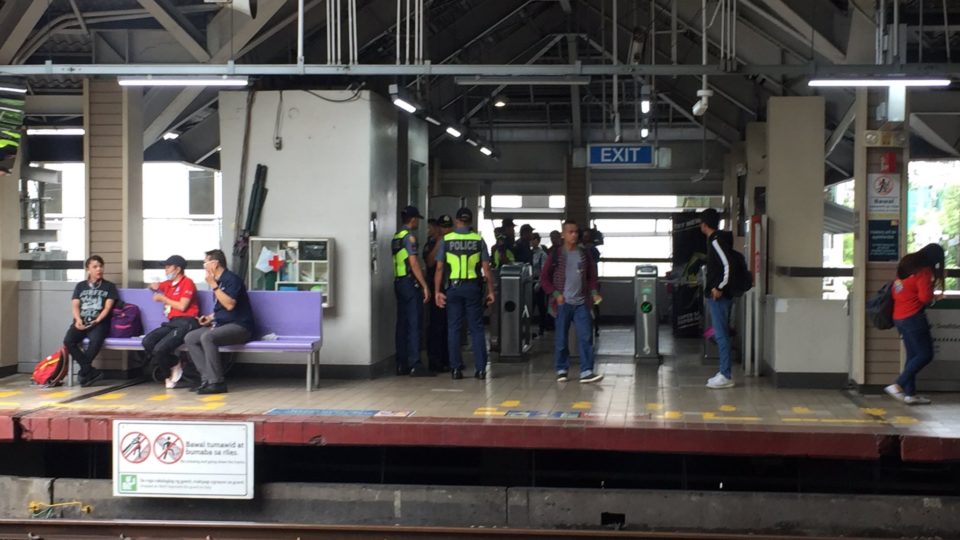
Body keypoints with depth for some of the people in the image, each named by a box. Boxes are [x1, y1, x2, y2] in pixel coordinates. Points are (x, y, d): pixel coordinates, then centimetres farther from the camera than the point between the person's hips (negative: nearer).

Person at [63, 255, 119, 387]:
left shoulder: (109, 287, 13)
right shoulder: (80, 286, 20)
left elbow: (107, 307, 2)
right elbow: (75, 305, 10)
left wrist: (97, 320, -15)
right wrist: (78, 320, -11)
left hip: (99, 323, -3)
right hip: (81, 322, 3)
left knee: (95, 340, -38)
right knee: (68, 341, -29)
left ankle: (84, 372, -18)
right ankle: (91, 372, -24)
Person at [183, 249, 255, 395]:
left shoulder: (232, 279, -12)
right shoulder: (218, 281, 14)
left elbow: (229, 305, -25)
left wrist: (213, 286, -19)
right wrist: (210, 317, 10)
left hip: (239, 326, -9)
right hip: (222, 325, 9)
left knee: (207, 337, -32)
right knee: (190, 338, -5)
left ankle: (217, 382, -27)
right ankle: (207, 378, -11)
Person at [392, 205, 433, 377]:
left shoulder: (396, 237, 15)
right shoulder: (409, 236, -11)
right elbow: (414, 263, -17)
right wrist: (425, 286, -17)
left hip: (399, 282, 9)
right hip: (410, 283, -9)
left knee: (402, 324, 9)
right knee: (414, 324, -8)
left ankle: (402, 364, 10)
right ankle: (414, 365, -11)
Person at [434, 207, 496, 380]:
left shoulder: (446, 240, 0)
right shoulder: (478, 240, 1)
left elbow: (440, 268, -2)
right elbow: (486, 268, -2)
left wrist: (437, 291, 1)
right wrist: (490, 291, 4)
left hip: (453, 287, 0)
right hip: (473, 286, 0)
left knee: (454, 328, 6)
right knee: (476, 328, 5)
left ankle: (456, 368, 4)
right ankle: (480, 368, 3)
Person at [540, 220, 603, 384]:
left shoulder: (584, 254, 8)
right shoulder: (555, 255, 0)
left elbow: (591, 276, 15)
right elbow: (544, 278, 2)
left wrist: (593, 292, 0)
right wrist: (555, 294, -8)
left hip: (581, 303, 2)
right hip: (563, 302, -2)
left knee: (586, 337, -6)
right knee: (561, 338, 4)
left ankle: (586, 371, -6)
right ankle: (561, 370, 16)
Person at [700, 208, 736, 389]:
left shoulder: (717, 241, -15)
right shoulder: (715, 240, 14)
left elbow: (728, 265, -25)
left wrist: (719, 288, -20)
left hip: (718, 295, -10)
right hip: (719, 295, 10)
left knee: (721, 334, -7)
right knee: (722, 334, 14)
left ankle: (726, 376, -5)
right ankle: (725, 372, 19)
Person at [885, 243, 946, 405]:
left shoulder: (907, 265, 14)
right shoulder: (924, 271, -11)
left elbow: (895, 293, 19)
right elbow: (925, 297, -17)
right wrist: (931, 291, 3)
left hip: (899, 317, 9)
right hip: (913, 317, -9)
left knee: (913, 355, 12)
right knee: (925, 355, -3)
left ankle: (910, 393, 9)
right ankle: (897, 386, -10)